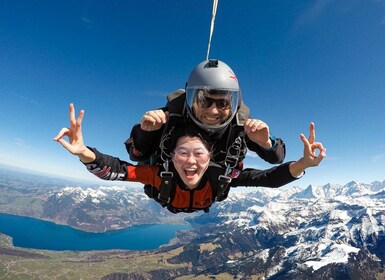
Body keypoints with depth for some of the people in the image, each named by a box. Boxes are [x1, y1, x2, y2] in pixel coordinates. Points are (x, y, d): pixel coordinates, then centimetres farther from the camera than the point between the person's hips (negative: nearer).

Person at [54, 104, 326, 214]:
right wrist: (85, 153, -70)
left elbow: (270, 178, -46)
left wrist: (302, 164, -64)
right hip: (167, 204, 0)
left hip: (206, 207, 1)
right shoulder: (161, 174, -47)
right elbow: (113, 170, -50)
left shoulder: (221, 175, -46)